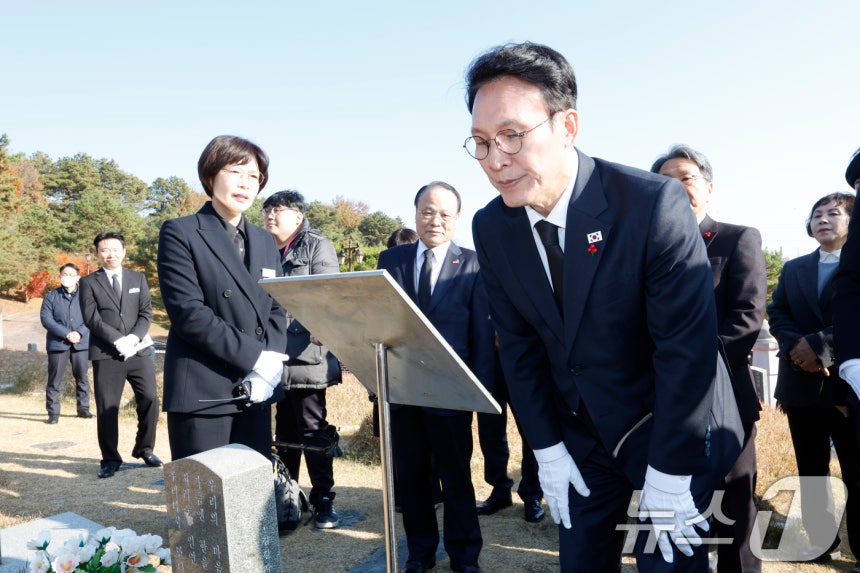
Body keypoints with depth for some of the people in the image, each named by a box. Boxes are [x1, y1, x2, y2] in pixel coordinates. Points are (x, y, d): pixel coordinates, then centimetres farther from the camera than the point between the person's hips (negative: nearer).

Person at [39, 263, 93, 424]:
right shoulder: (51, 296, 5)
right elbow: (46, 319, -4)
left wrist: (79, 333, -17)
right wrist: (66, 334, -14)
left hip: (81, 343, 1)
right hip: (57, 343, -1)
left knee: (82, 378, 8)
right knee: (54, 380, 1)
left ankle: (83, 408, 19)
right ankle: (53, 412, 9)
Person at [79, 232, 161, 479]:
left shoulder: (138, 278, 13)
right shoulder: (89, 282, 6)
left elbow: (146, 313, 5)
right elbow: (91, 318, -5)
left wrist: (133, 337, -12)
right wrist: (118, 340, -15)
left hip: (139, 351, 2)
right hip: (106, 354, -2)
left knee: (150, 400, 0)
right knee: (107, 408, 2)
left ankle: (145, 449, 18)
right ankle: (110, 459, 15)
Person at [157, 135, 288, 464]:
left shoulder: (265, 242, 16)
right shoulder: (180, 233, -3)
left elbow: (277, 311, 11)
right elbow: (187, 312, -14)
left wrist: (272, 362, -7)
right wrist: (255, 357, -16)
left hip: (255, 391, 6)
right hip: (201, 392, -6)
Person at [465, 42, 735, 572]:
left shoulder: (655, 204, -24)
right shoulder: (491, 228, -9)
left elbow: (688, 346, -21)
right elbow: (519, 345, -2)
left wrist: (669, 476, -17)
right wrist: (547, 448, -2)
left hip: (669, 425, -4)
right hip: (580, 430, 4)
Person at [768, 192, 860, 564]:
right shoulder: (793, 269, 16)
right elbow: (776, 315, 6)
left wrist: (821, 345, -19)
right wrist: (797, 346, -12)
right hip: (802, 384, 4)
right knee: (811, 473, 13)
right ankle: (821, 543, 26)